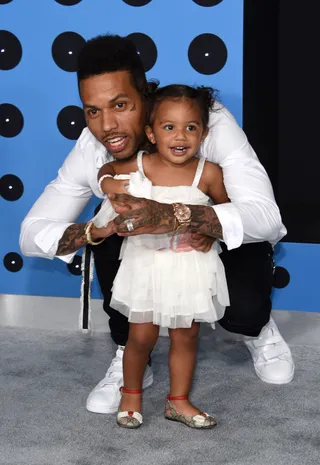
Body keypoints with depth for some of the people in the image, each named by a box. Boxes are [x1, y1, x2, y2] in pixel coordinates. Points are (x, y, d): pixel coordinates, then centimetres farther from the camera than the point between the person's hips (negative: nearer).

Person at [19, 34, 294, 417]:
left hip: (231, 242, -2)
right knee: (111, 232, -29)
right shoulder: (91, 150, -23)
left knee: (243, 306, -33)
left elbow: (266, 216, -44)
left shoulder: (211, 122, -34)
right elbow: (31, 234, -20)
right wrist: (94, 231, -43)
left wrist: (172, 216, -61)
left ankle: (258, 331, 9)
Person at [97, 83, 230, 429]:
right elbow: (107, 169, 9)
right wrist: (108, 183, -10)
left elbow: (227, 209, 3)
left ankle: (178, 401, 31)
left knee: (185, 337, 12)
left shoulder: (208, 173, -13)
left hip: (191, 266, 0)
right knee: (141, 337, 9)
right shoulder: (139, 165, -11)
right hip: (147, 263, 0)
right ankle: (131, 394, 33)